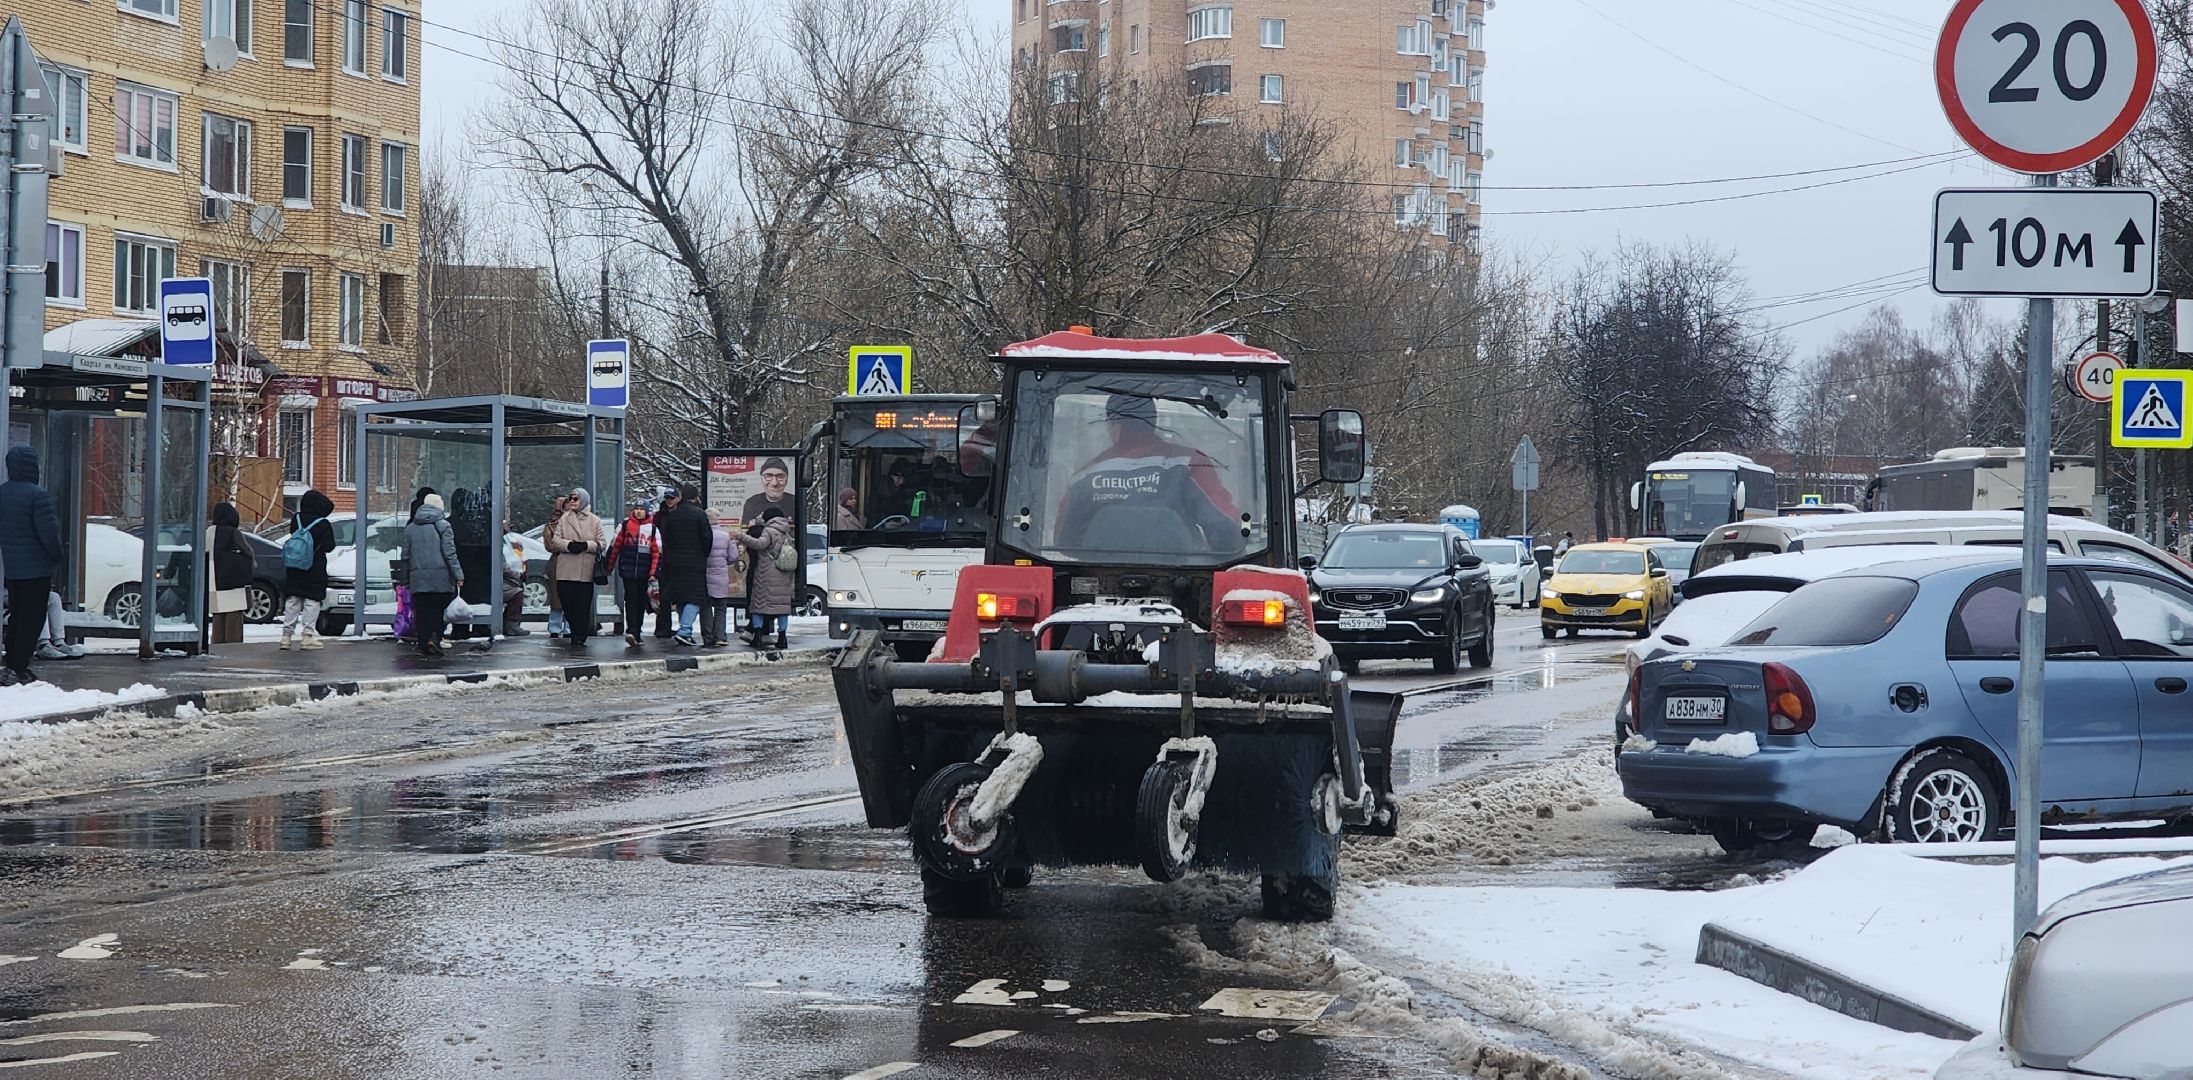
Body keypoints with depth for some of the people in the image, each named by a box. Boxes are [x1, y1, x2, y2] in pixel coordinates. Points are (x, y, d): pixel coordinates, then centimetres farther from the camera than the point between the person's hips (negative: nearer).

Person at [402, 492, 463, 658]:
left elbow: (406, 555, 14)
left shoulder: (410, 528, 12)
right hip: (440, 575, -3)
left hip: (418, 577, 3)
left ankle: (423, 645, 2)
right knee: (438, 609, 1)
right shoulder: (442, 525, -2)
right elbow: (449, 552, -9)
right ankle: (435, 637, -17)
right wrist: (458, 574, -8)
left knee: (421, 611, 5)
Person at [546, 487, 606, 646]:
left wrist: (586, 545, -14)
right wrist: (569, 545, -14)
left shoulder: (595, 521, 7)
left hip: (586, 571, -1)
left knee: (583, 607, -5)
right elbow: (555, 540, 5)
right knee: (567, 604, 1)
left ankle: (579, 637, -1)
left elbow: (601, 544, 4)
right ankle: (576, 633, 17)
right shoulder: (563, 519, 11)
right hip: (565, 571, 2)